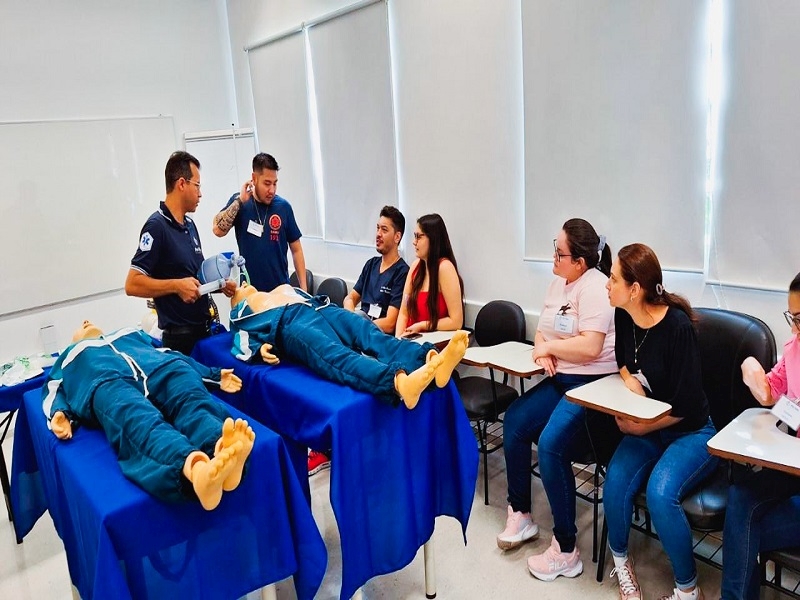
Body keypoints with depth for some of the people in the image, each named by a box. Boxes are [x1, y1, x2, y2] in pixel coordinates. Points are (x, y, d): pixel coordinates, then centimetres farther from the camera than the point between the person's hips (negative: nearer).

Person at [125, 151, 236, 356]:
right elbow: (132, 285, -18)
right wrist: (177, 286, -24)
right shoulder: (157, 226, -14)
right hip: (181, 336, -8)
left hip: (205, 328, 8)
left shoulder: (190, 225, 12)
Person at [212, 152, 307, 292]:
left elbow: (296, 250, 2)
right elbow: (218, 230, -15)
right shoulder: (239, 202, -1)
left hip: (281, 288, 0)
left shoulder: (283, 206, -3)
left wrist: (303, 288, -2)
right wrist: (239, 200, -17)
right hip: (249, 288, 0)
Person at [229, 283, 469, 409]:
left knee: (369, 333, -27)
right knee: (334, 355, -37)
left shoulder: (285, 289, 44)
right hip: (288, 323, -5)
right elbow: (242, 338, 11)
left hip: (321, 310, 5)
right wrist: (260, 348, -12)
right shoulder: (243, 310, 30)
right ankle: (398, 382, -68)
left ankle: (430, 360, -56)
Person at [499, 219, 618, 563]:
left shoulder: (594, 287, -16)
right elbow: (542, 332, 14)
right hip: (561, 380, 9)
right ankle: (519, 515, 8)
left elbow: (589, 347, -26)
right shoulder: (558, 283, 13)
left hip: (593, 384, -9)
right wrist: (542, 350, -8)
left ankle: (566, 548, -8)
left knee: (551, 444, -25)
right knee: (514, 421, -6)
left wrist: (549, 346, -12)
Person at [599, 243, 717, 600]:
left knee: (660, 493, -30)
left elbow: (684, 406, -20)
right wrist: (629, 379, -7)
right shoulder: (623, 316, -4)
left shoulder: (678, 327, -23)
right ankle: (620, 561, 7)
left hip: (690, 433, -5)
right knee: (615, 483, -21)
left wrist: (637, 428, -13)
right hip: (645, 427, 5)